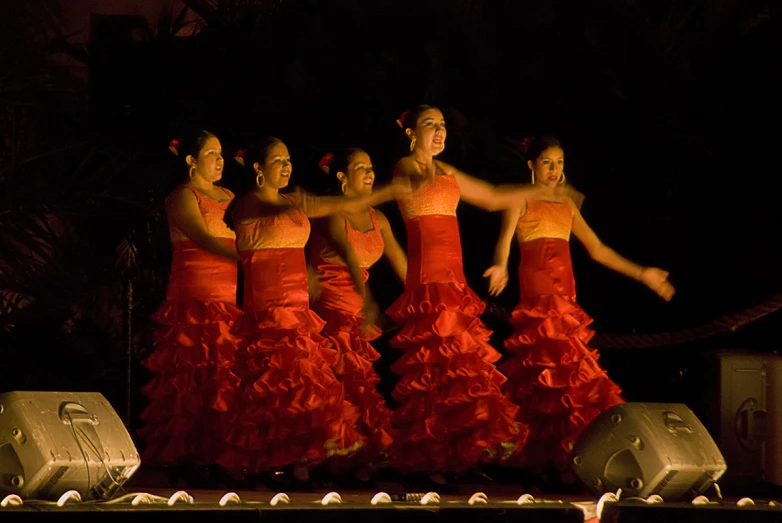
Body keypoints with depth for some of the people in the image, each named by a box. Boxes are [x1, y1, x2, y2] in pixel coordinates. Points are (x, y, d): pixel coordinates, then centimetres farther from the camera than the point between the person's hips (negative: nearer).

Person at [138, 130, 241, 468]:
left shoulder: (228, 197, 21)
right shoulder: (182, 197, -1)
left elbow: (243, 240, 16)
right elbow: (205, 241, -16)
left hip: (230, 299, 7)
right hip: (194, 300, -7)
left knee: (229, 378, -1)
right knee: (196, 379, -10)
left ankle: (222, 451, 0)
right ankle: (185, 453, -7)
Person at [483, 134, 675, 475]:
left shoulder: (567, 203, 21)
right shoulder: (522, 199, 3)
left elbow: (597, 250, 23)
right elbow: (505, 238, -14)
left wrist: (640, 274, 19)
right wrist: (500, 267, -36)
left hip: (565, 291, 6)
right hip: (536, 289, -6)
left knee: (562, 367, -2)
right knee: (554, 365, -15)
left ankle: (543, 453, -2)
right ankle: (560, 451, -19)